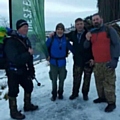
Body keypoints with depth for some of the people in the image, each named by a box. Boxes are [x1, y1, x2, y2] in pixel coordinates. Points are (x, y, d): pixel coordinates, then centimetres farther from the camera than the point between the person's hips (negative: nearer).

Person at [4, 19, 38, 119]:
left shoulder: (26, 40, 6)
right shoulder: (11, 41, -20)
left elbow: (29, 57, 12)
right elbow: (15, 59, -30)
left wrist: (31, 69, 12)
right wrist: (28, 53, -26)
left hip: (23, 70, 8)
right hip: (13, 71, -8)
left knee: (29, 86, 18)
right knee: (13, 91, 4)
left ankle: (27, 105, 38)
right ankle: (14, 112, 21)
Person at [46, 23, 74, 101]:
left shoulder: (65, 39, -4)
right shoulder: (52, 38, -10)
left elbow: (71, 48, -1)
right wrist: (48, 55, -9)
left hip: (62, 62, 2)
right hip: (53, 62, -2)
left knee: (62, 79, 12)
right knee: (54, 80, 7)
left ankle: (60, 93, 32)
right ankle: (54, 94, 26)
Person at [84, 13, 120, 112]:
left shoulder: (109, 29, -4)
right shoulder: (91, 32, 12)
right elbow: (86, 47, 12)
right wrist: (87, 40, -10)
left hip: (108, 62, -5)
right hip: (97, 63, 6)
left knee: (108, 83, -4)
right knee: (99, 82, 14)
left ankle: (111, 103, 7)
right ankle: (102, 97, 31)